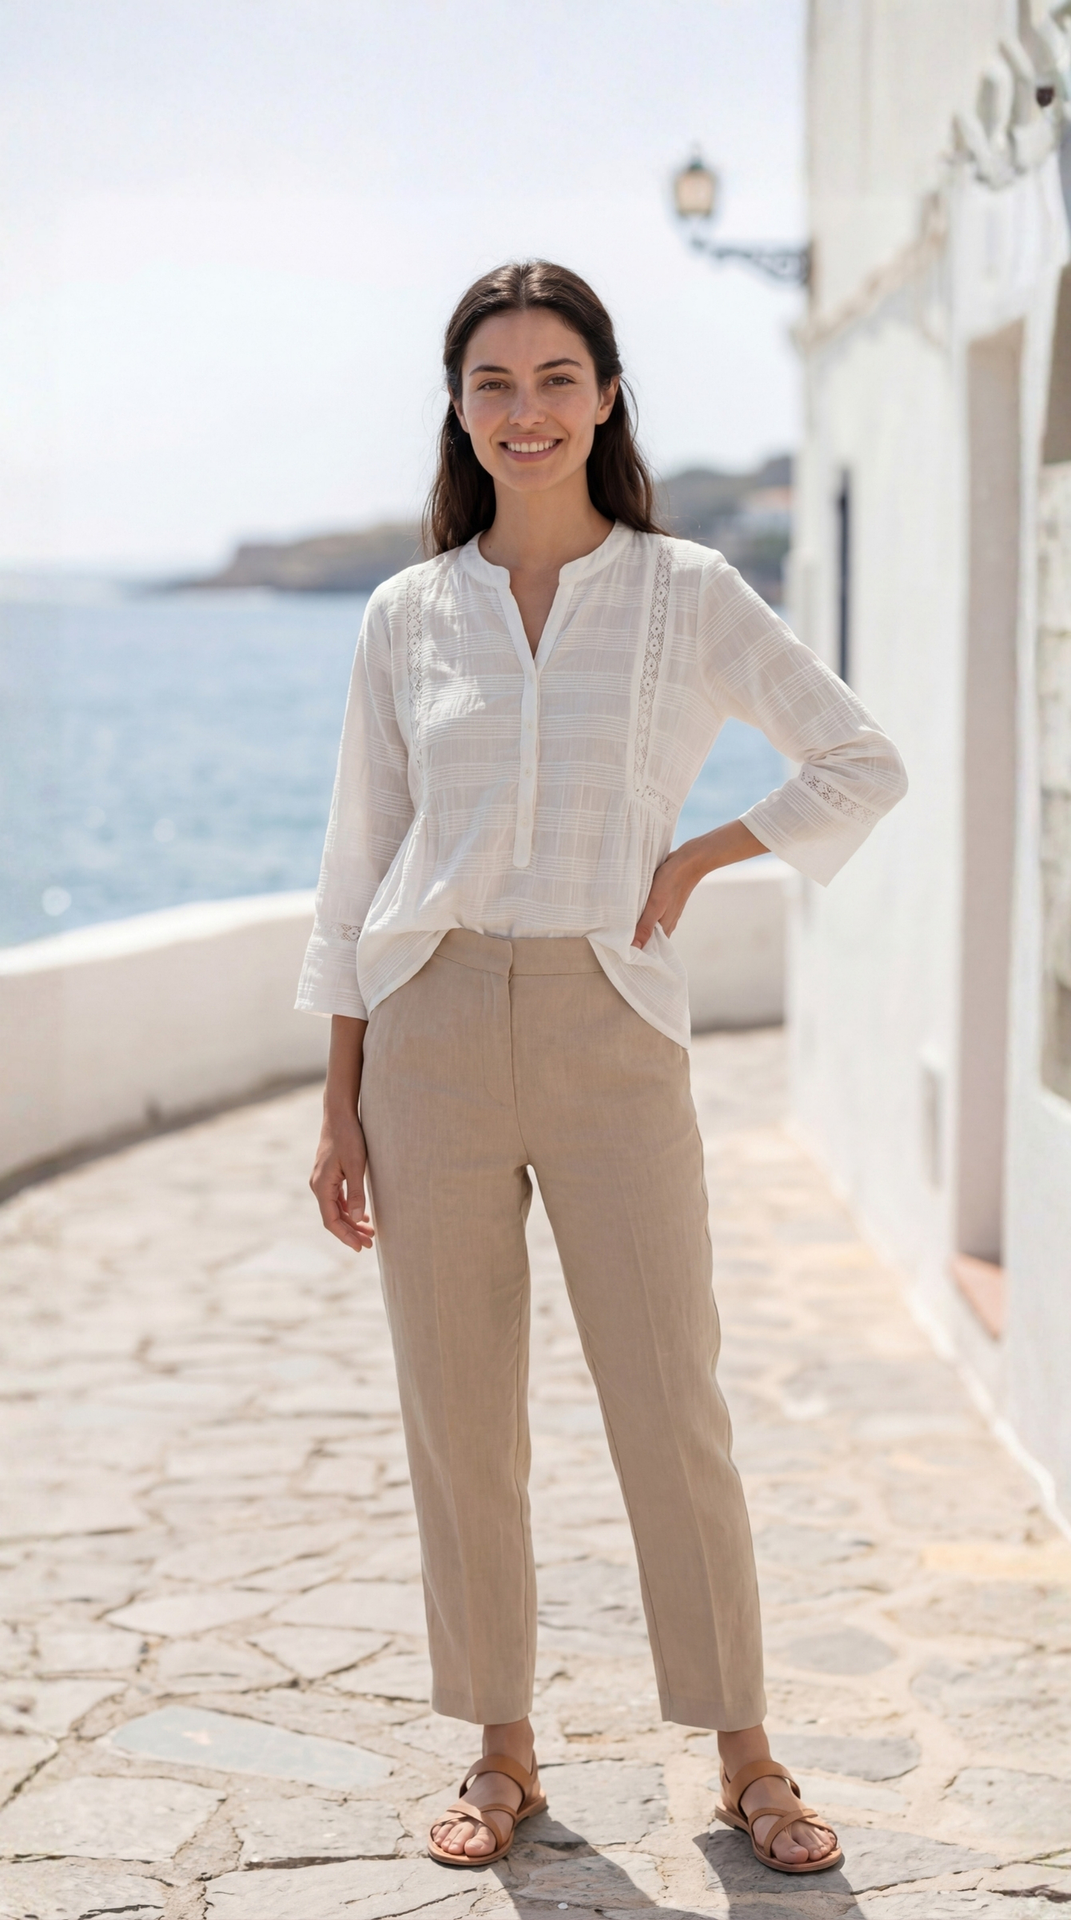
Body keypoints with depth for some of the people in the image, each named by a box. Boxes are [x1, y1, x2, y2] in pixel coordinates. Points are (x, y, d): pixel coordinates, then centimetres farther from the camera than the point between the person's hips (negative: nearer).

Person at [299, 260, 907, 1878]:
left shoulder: (686, 595, 2)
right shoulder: (408, 617, 7)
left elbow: (865, 765, 9)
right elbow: (358, 872, 9)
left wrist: (696, 860, -1)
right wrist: (339, 1104, 5)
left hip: (610, 1033, -2)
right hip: (433, 1031, 2)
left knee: (672, 1408, 0)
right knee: (460, 1419, 6)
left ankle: (745, 1757, 15)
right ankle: (504, 1754, 20)